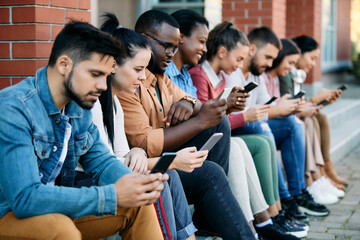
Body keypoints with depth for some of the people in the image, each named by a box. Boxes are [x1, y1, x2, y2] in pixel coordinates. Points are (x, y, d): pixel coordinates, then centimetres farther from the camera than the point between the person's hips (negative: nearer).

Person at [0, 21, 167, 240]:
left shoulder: (79, 105, -1)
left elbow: (101, 161, 9)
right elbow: (25, 198, -32)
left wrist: (135, 182, -15)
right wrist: (112, 196, -31)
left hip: (57, 210, 7)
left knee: (139, 204, -2)